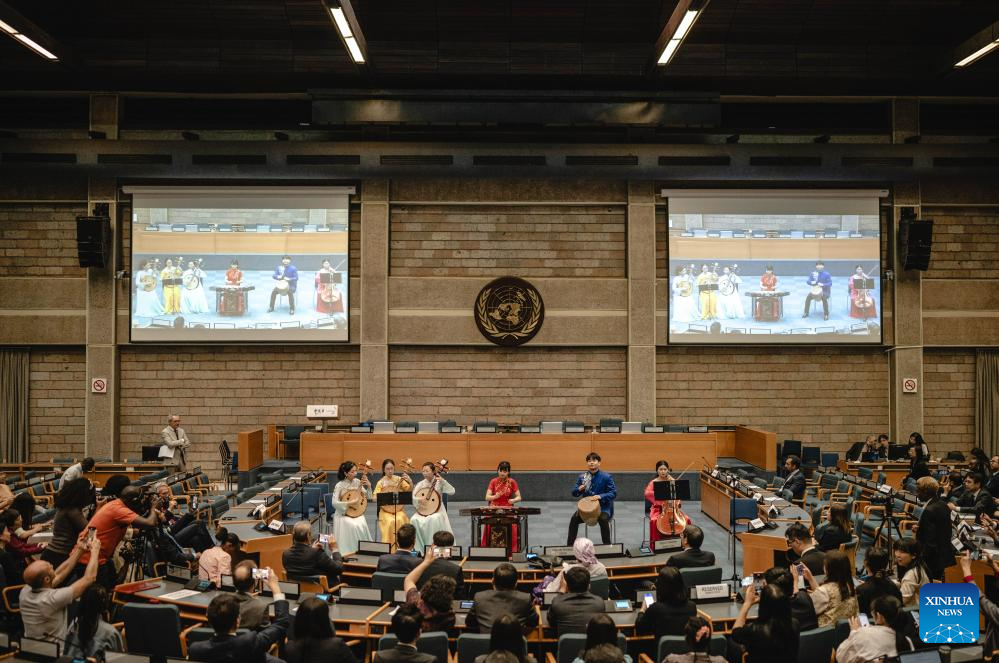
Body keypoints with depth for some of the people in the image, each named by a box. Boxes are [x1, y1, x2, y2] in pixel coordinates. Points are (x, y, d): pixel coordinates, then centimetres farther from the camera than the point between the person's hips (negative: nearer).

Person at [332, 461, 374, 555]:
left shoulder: (357, 482, 3)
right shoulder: (339, 485, -11)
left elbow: (368, 497, 8)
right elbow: (334, 503, -19)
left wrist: (369, 486, -9)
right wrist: (349, 503, -24)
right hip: (343, 514, -4)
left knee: (362, 525, -27)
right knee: (354, 526, -31)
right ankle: (349, 552, -17)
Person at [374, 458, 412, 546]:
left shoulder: (399, 479, 2)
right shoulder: (381, 482, 0)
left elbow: (410, 490, -6)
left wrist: (410, 481, -25)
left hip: (399, 509, 1)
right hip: (386, 510, -1)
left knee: (400, 520, -28)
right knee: (391, 522, -29)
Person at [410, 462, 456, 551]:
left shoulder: (439, 482, -1)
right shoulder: (420, 484, 7)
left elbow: (452, 492, -15)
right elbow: (412, 497, -1)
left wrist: (443, 481, -24)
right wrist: (419, 500, -21)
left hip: (437, 509, -3)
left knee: (434, 518, -36)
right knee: (414, 520, -28)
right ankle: (419, 548, -13)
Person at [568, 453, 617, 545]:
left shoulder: (606, 477, -7)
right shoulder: (582, 477, 3)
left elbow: (613, 493, -11)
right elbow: (574, 493, 7)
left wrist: (600, 496, -28)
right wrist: (579, 489, -18)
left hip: (603, 507, -3)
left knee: (603, 520, -33)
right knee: (574, 519, -21)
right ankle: (569, 545, -9)